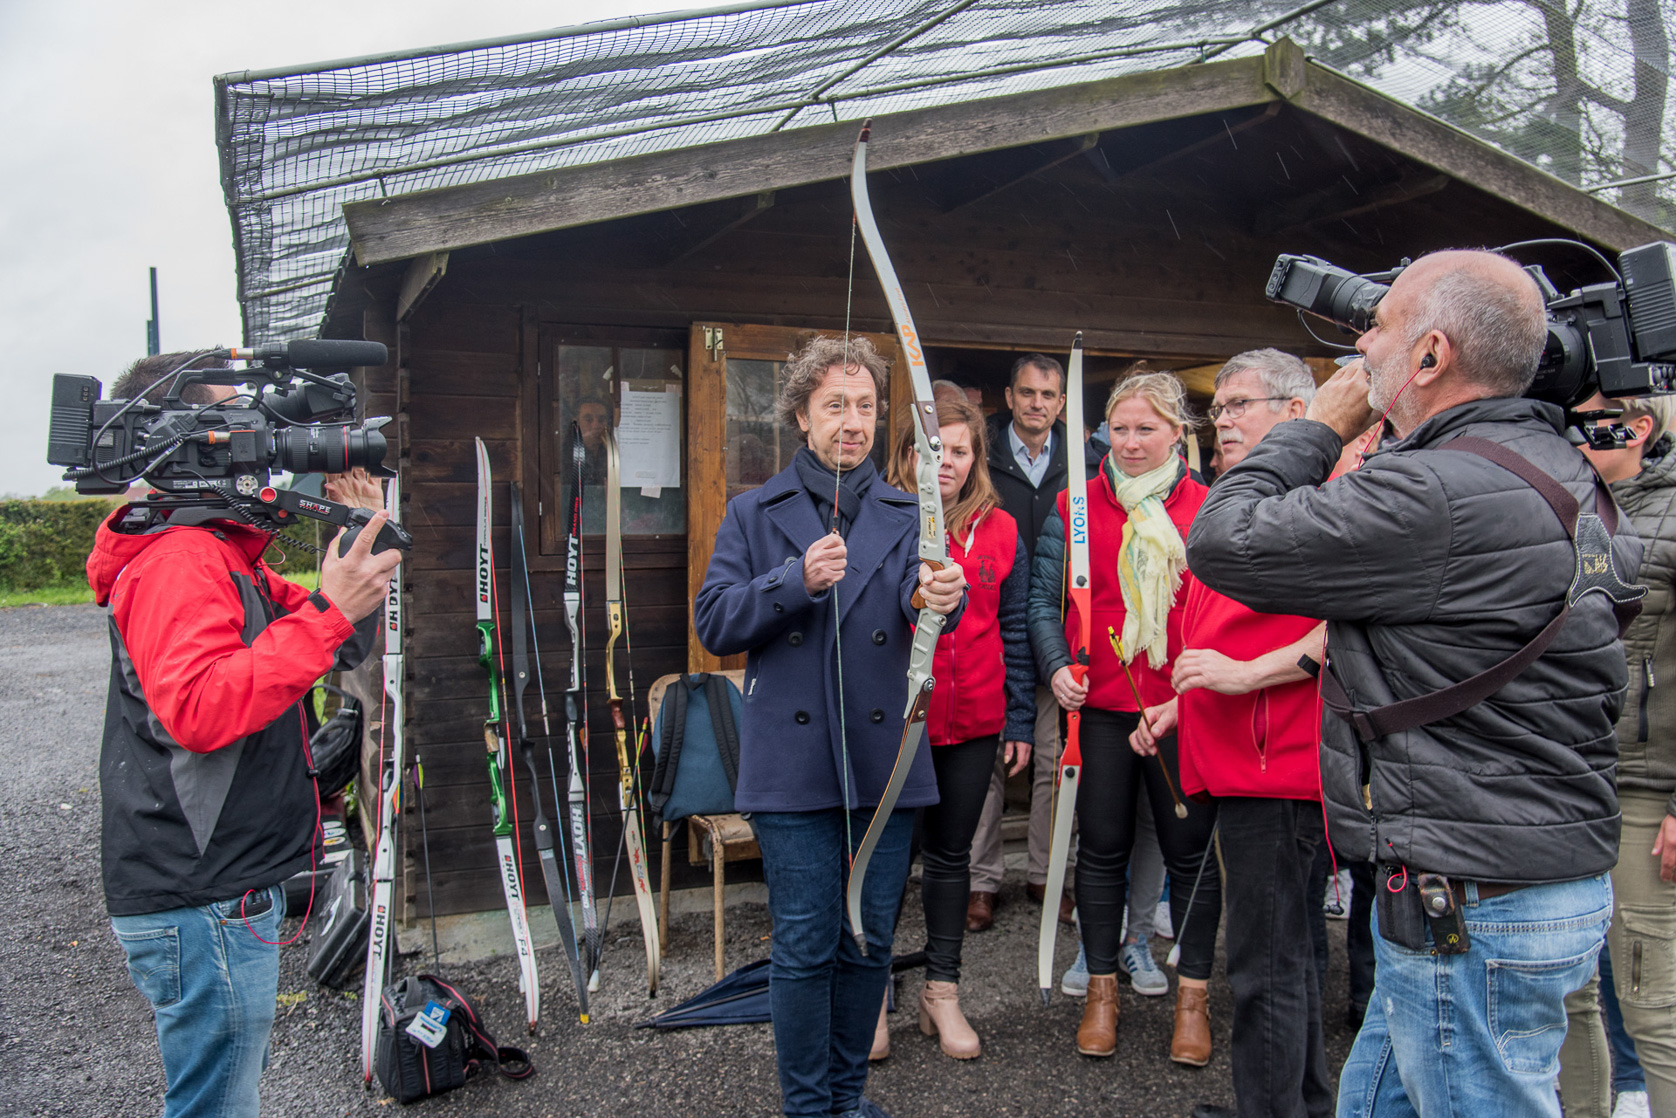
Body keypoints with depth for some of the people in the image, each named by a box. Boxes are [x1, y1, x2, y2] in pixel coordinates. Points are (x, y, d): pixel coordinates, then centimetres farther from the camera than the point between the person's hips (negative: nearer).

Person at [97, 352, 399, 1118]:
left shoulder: (221, 553, 16)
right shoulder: (179, 558, -17)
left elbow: (338, 647, 18)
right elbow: (199, 711, -31)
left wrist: (360, 554, 3)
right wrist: (328, 612, -30)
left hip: (227, 890, 10)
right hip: (202, 907, -10)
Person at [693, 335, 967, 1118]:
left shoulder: (906, 515, 9)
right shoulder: (755, 515, 5)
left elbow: (924, 607, -10)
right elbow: (714, 622, -4)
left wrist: (942, 597, -34)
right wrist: (796, 580, -18)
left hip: (886, 763, 3)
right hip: (794, 766, -2)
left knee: (870, 942, 12)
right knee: (805, 947, 2)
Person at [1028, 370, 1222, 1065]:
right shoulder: (1076, 507, 3)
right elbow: (1043, 597, 6)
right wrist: (1057, 666, -8)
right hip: (1100, 707, 1)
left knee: (1191, 849, 8)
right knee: (1102, 848, 9)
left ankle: (1192, 995, 25)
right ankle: (1101, 989, 25)